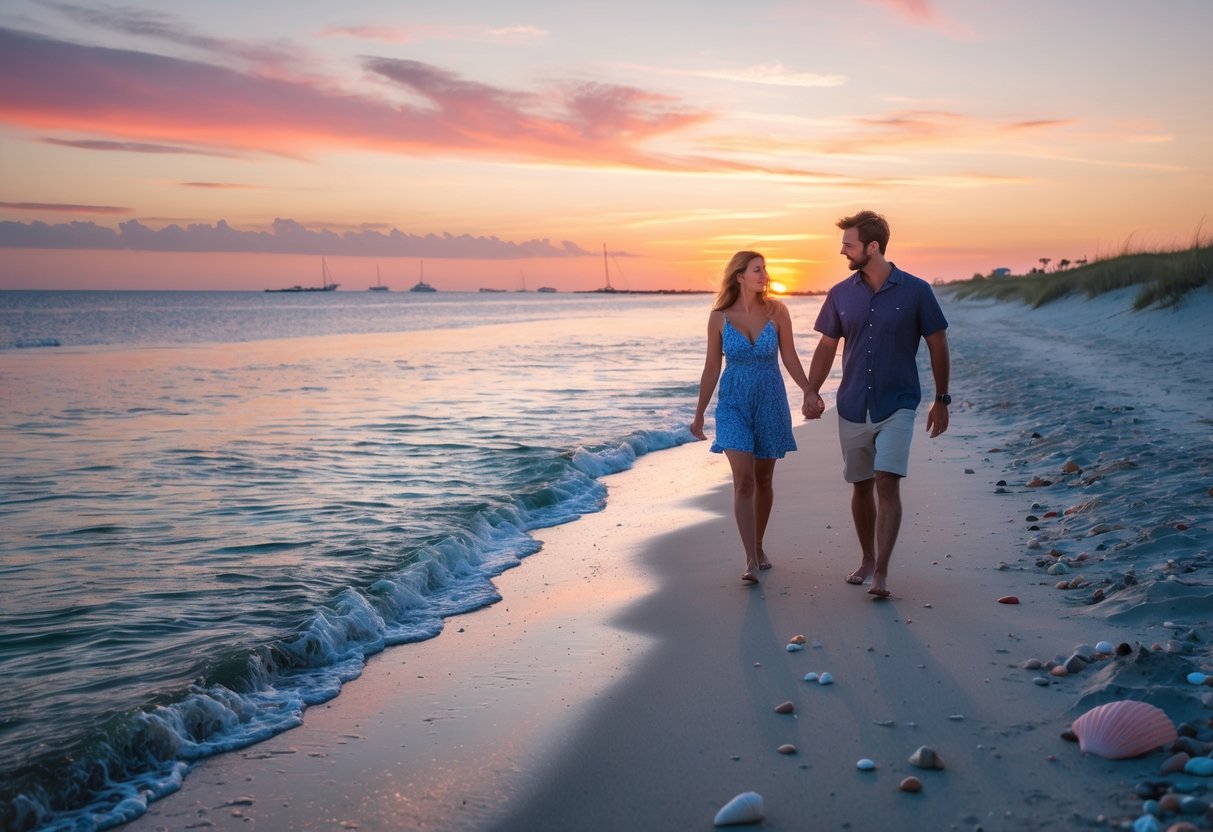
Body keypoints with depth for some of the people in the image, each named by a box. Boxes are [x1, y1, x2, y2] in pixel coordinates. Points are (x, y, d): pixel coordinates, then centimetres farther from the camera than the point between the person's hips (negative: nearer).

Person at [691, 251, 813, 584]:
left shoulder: (776, 312, -3)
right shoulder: (719, 317, -4)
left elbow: (789, 358, 3)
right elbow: (712, 368, 3)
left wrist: (809, 391, -10)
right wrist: (699, 414, 5)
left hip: (770, 403, 2)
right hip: (734, 403, -1)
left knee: (763, 479, 11)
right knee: (743, 480, -12)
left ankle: (758, 547, 30)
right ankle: (751, 561, -13)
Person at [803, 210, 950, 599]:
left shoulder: (915, 291, -6)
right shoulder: (841, 294, 2)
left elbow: (937, 345, 1)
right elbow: (827, 345, 9)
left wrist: (941, 400, 1)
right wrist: (812, 391, -4)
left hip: (897, 406, -3)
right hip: (853, 407, 4)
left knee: (887, 483, -14)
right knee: (861, 486, 12)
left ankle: (881, 573, -11)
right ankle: (867, 559, 30)